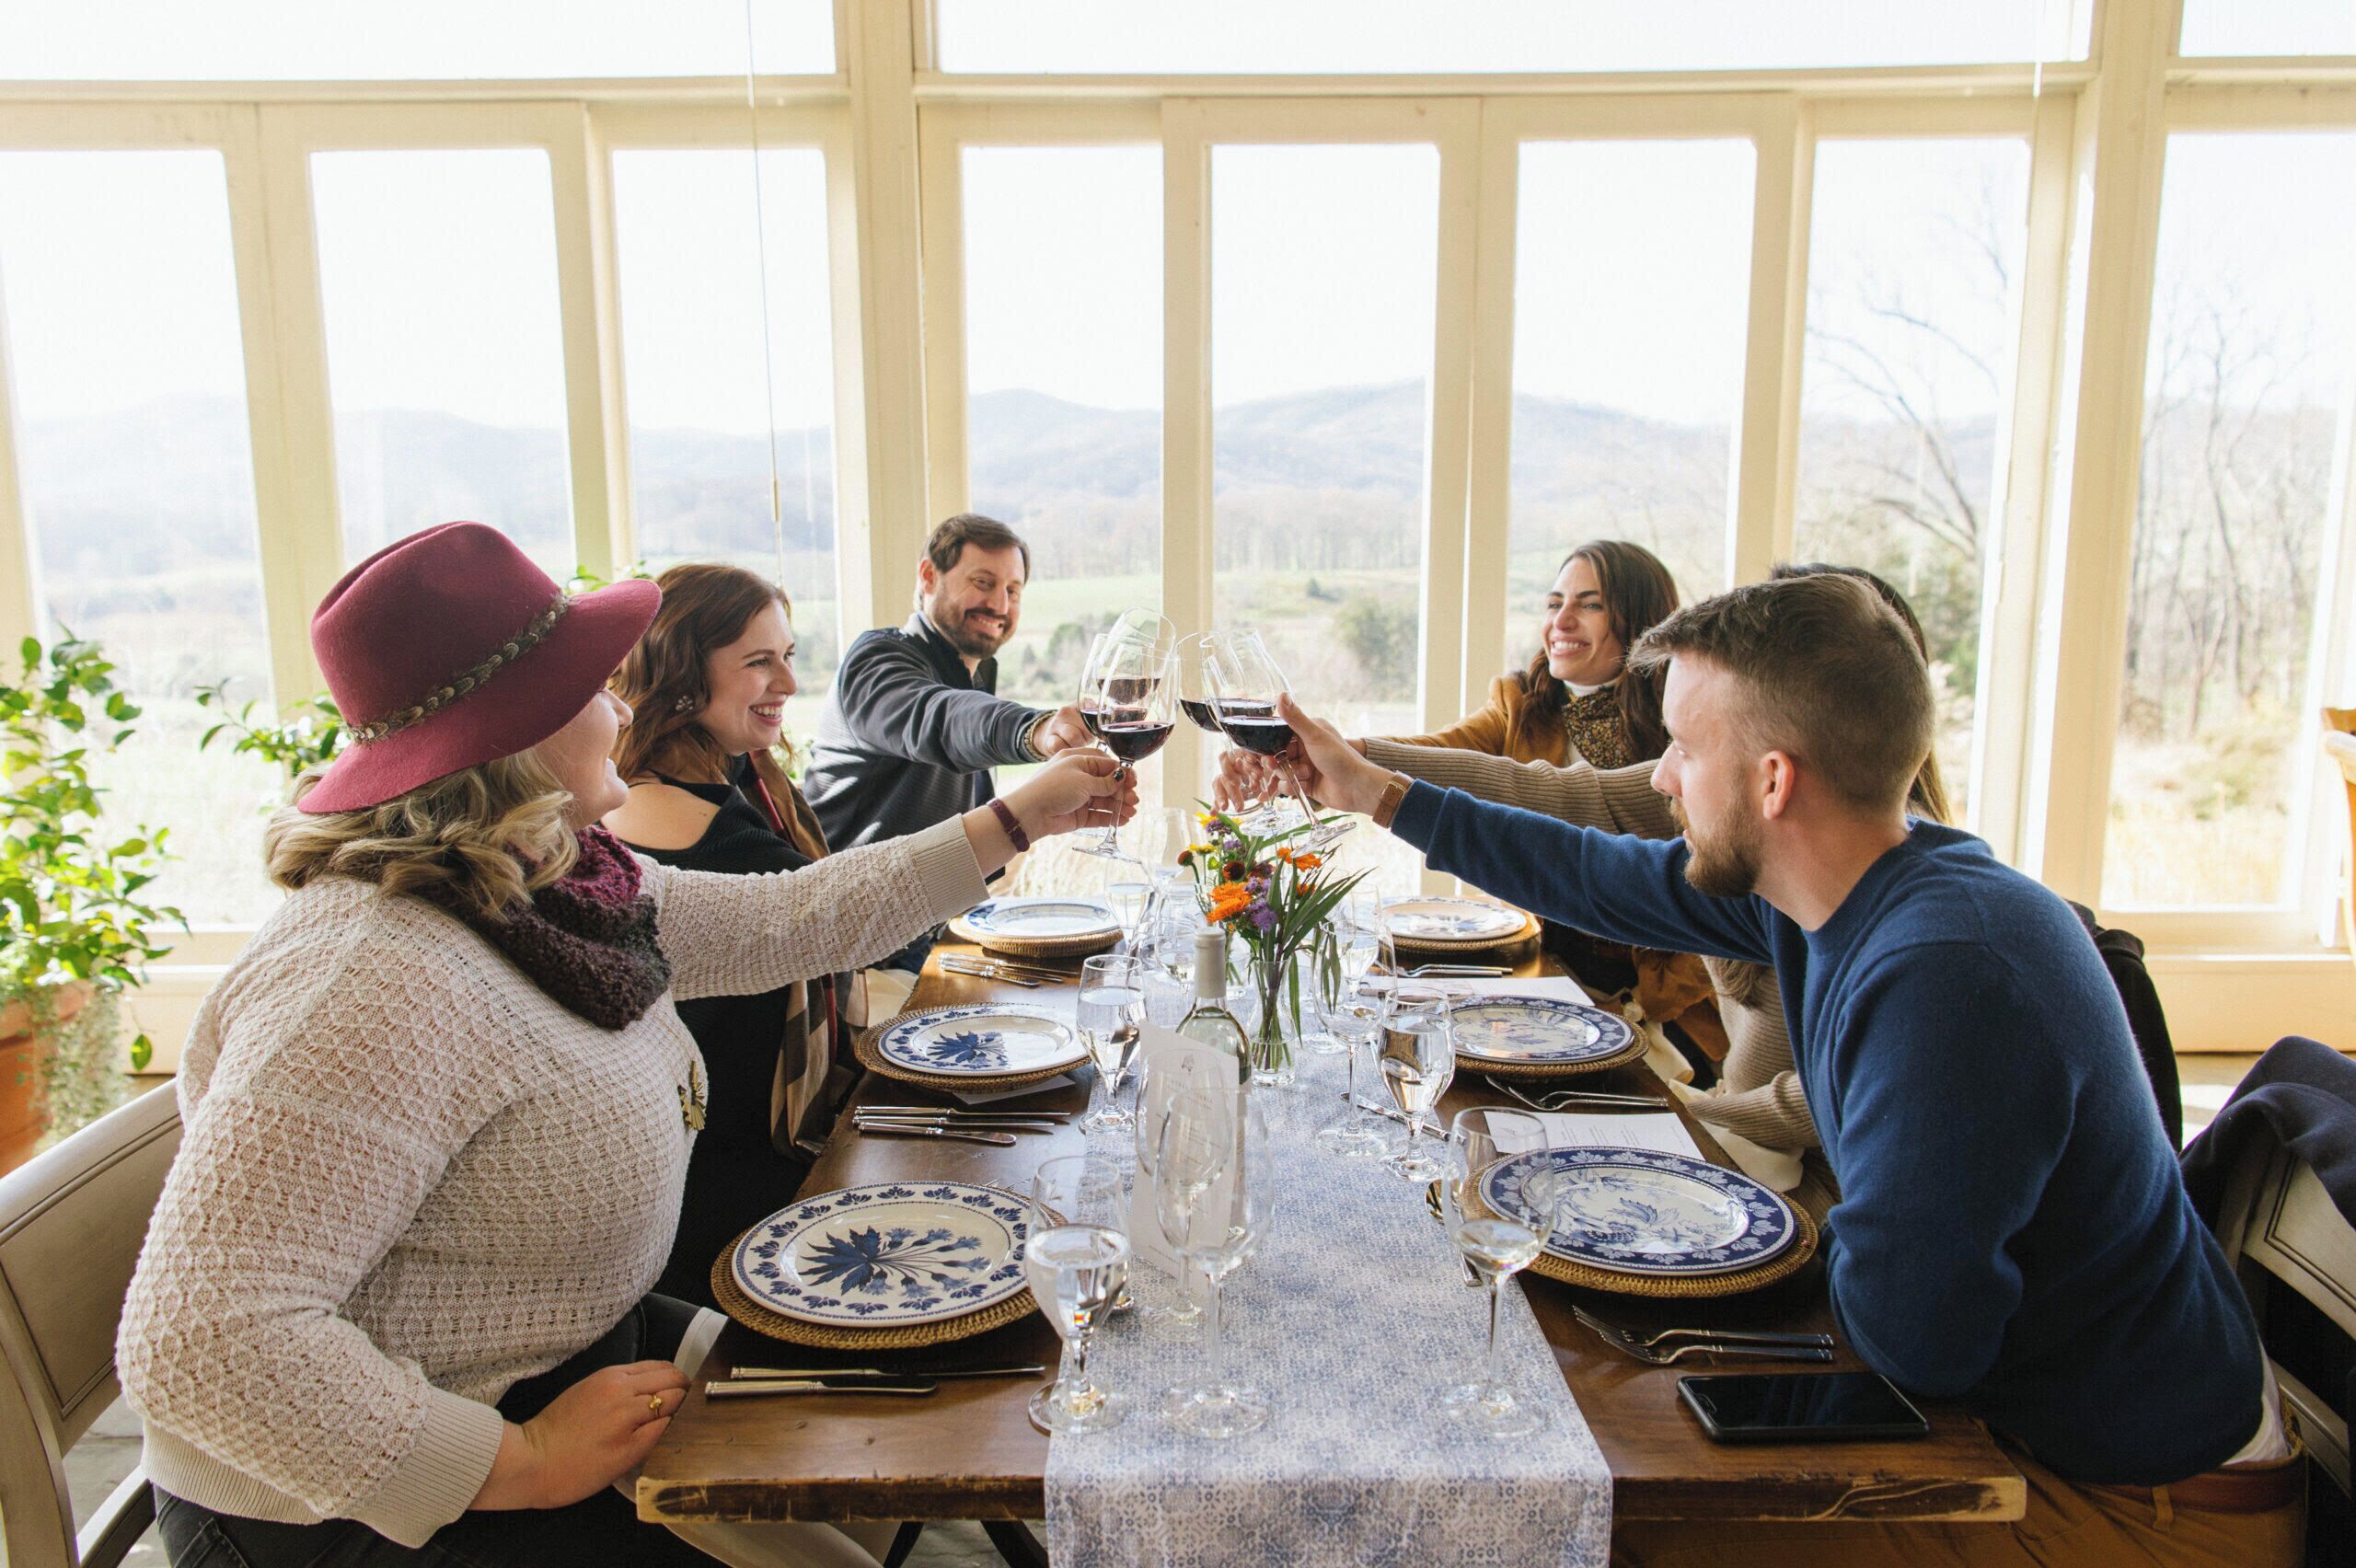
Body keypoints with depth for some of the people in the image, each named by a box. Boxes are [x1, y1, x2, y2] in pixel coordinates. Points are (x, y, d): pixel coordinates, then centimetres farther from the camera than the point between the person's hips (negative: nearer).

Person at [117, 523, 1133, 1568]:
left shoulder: (558, 889, 0)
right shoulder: (376, 983, -31)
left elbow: (788, 922, 9)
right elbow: (199, 1345, -34)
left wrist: (1019, 821, 13)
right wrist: (526, 1464, -27)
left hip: (571, 1355, 9)